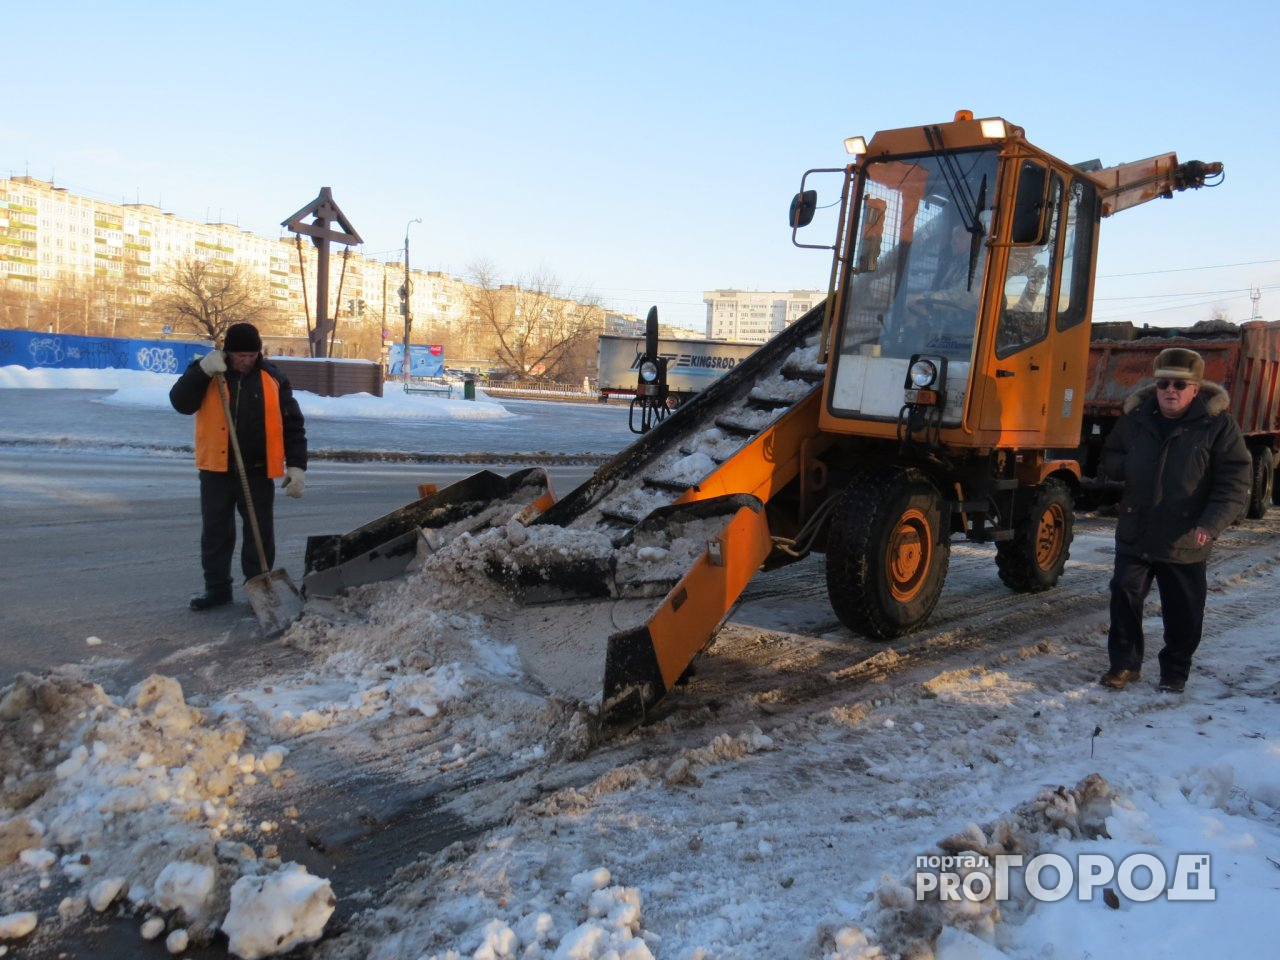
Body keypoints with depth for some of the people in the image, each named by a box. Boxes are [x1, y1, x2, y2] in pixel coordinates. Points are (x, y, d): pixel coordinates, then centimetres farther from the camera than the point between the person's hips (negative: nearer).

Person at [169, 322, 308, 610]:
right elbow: (180, 402, -13)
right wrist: (202, 370, -23)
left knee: (260, 534, 5)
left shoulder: (272, 378, 0)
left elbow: (293, 424, 1)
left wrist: (296, 465, -5)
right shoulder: (206, 373, 2)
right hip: (216, 470, 1)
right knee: (215, 532, 10)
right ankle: (217, 587, 22)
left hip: (258, 472, 0)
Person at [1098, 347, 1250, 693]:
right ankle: (1124, 663, 19)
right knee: (1124, 597, 4)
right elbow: (1110, 458, 17)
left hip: (1185, 542, -2)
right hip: (1134, 534, 3)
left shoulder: (1218, 424, -7)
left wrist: (1211, 524, -26)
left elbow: (1234, 483, -11)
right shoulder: (1135, 417, 3)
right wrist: (1131, 467, -7)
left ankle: (1175, 670, 26)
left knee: (1183, 612, 8)